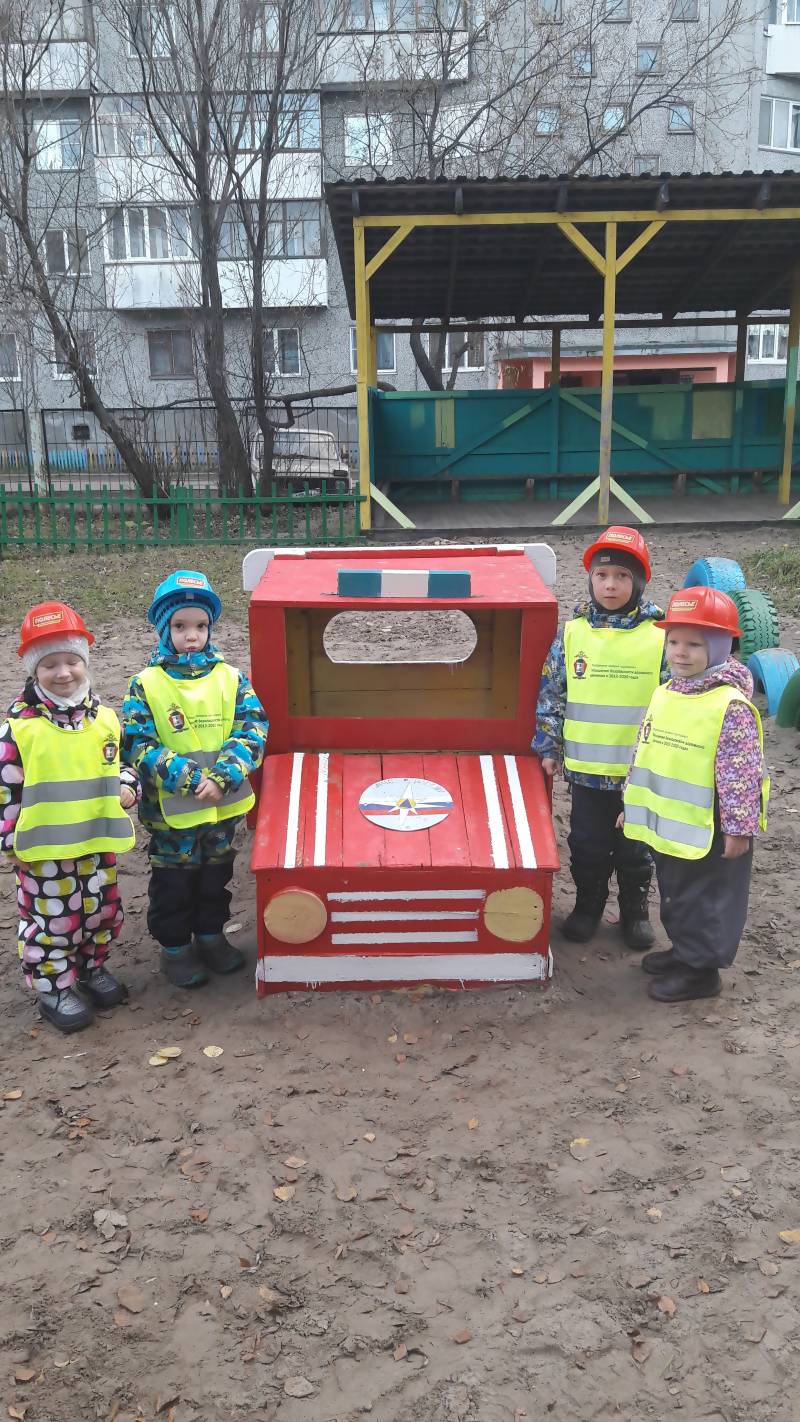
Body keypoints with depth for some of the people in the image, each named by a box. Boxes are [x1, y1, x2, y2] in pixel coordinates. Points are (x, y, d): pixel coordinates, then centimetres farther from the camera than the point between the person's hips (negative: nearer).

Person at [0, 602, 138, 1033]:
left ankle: (92, 967, 41)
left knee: (101, 910, 18)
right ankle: (54, 987, 26)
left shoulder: (105, 719, -1)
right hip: (42, 849, -4)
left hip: (98, 841, 4)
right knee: (51, 919, 7)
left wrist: (127, 787, -5)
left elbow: (121, 763, 14)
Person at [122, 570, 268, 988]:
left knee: (216, 873, 19)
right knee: (174, 880, 11)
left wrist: (222, 777, -22)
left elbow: (253, 731, -9)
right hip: (171, 810, -3)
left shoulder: (230, 679, -3)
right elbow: (137, 746, -14)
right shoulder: (146, 685, -10)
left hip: (225, 805, 3)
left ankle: (211, 934, 39)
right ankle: (174, 947, 29)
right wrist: (189, 778, -23)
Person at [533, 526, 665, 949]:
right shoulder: (573, 631, -4)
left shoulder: (659, 635, -9)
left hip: (640, 768, -1)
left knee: (636, 844, 15)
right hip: (585, 766, 1)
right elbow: (551, 692, 2)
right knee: (587, 842, 15)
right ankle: (588, 903, 35)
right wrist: (547, 746, 2)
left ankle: (635, 909, 35)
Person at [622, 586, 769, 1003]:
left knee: (705, 900, 7)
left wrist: (739, 827, -19)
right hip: (669, 825, 8)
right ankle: (684, 950, 41)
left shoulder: (731, 706, -21)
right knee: (675, 894, 23)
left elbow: (741, 772, -21)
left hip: (710, 829, -8)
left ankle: (701, 970, 22)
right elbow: (645, 753, 13)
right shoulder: (665, 694, 3)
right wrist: (633, 804, 16)